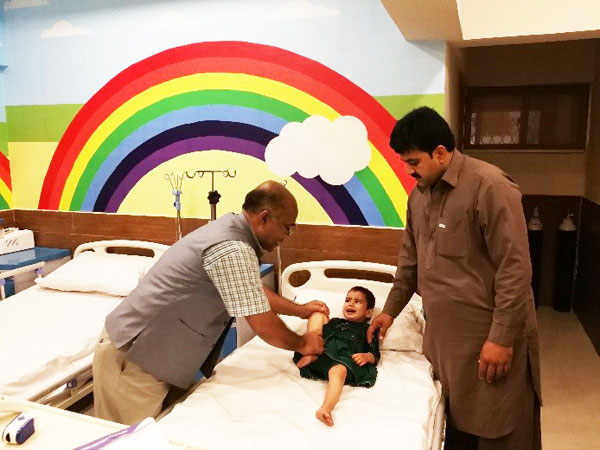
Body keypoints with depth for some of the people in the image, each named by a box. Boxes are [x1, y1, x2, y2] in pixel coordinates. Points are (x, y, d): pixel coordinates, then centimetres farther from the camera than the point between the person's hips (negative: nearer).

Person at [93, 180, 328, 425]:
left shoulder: (230, 229, 6)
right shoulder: (232, 250, -25)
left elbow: (253, 290, 19)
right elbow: (263, 325, -20)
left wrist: (300, 309, 21)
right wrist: (301, 344, -2)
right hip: (131, 356, -9)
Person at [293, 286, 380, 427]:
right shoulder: (335, 321, 42)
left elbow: (375, 355, 15)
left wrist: (366, 356, -8)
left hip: (344, 355, -4)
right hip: (321, 349, 4)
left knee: (338, 370, -40)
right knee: (318, 314, 0)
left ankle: (326, 409, -63)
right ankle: (310, 354, -19)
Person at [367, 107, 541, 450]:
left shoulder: (490, 186, -18)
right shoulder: (419, 194, 7)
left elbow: (515, 268, -19)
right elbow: (410, 258, 17)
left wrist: (502, 337, -19)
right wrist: (391, 310, 19)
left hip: (489, 334, -6)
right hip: (445, 332, 7)